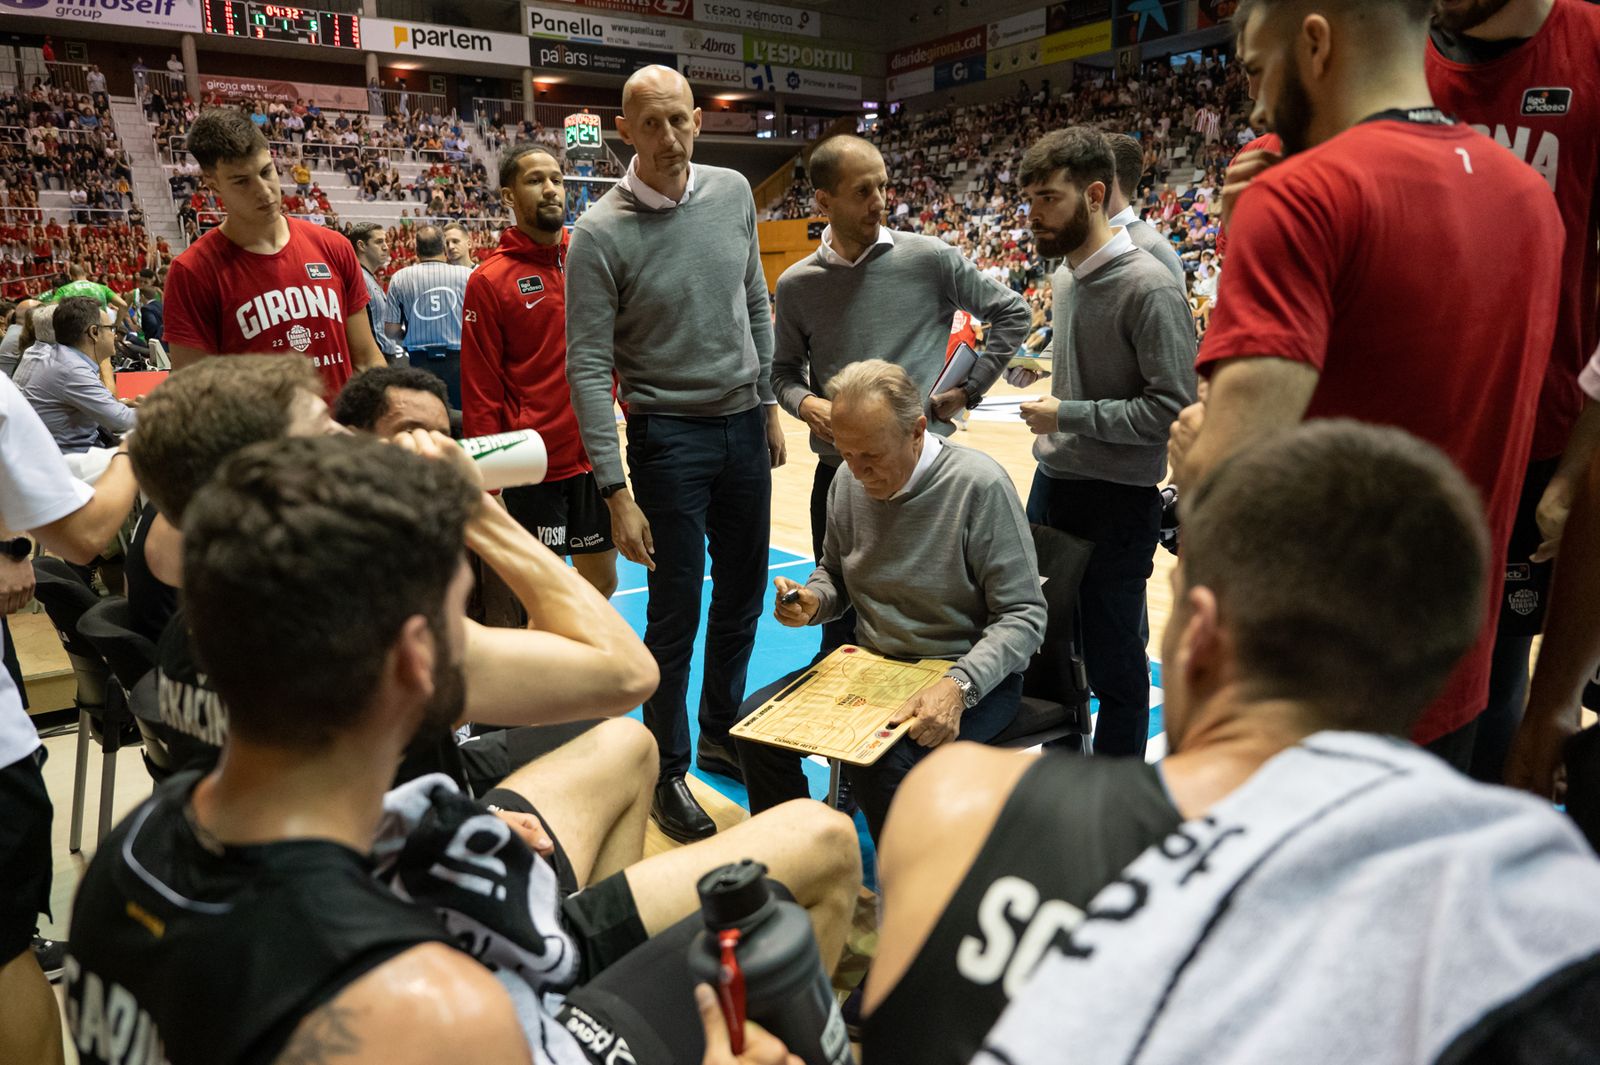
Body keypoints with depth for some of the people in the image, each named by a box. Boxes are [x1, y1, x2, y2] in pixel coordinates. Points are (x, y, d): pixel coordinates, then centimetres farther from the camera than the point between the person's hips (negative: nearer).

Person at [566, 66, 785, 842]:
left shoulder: (733, 193, 2)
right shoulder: (601, 232, -12)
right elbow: (587, 368, -13)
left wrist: (769, 403, 12)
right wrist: (616, 491, -17)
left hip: (745, 425, 5)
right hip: (670, 436, -5)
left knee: (743, 595, 15)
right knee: (676, 614, 1)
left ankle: (722, 734, 36)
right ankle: (667, 771, 21)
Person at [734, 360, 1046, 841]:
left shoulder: (981, 485, -19)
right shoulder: (848, 482, -1)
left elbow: (1023, 616, -17)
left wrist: (959, 685, -31)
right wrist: (812, 602, -8)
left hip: (972, 675, -6)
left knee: (880, 762, -32)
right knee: (755, 721, -11)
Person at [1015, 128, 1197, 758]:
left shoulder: (1149, 287, -18)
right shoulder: (1065, 275, 9)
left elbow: (1173, 408, -22)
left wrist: (1066, 414, -19)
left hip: (1118, 500, -8)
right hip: (1052, 485, 8)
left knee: (1113, 664, 6)